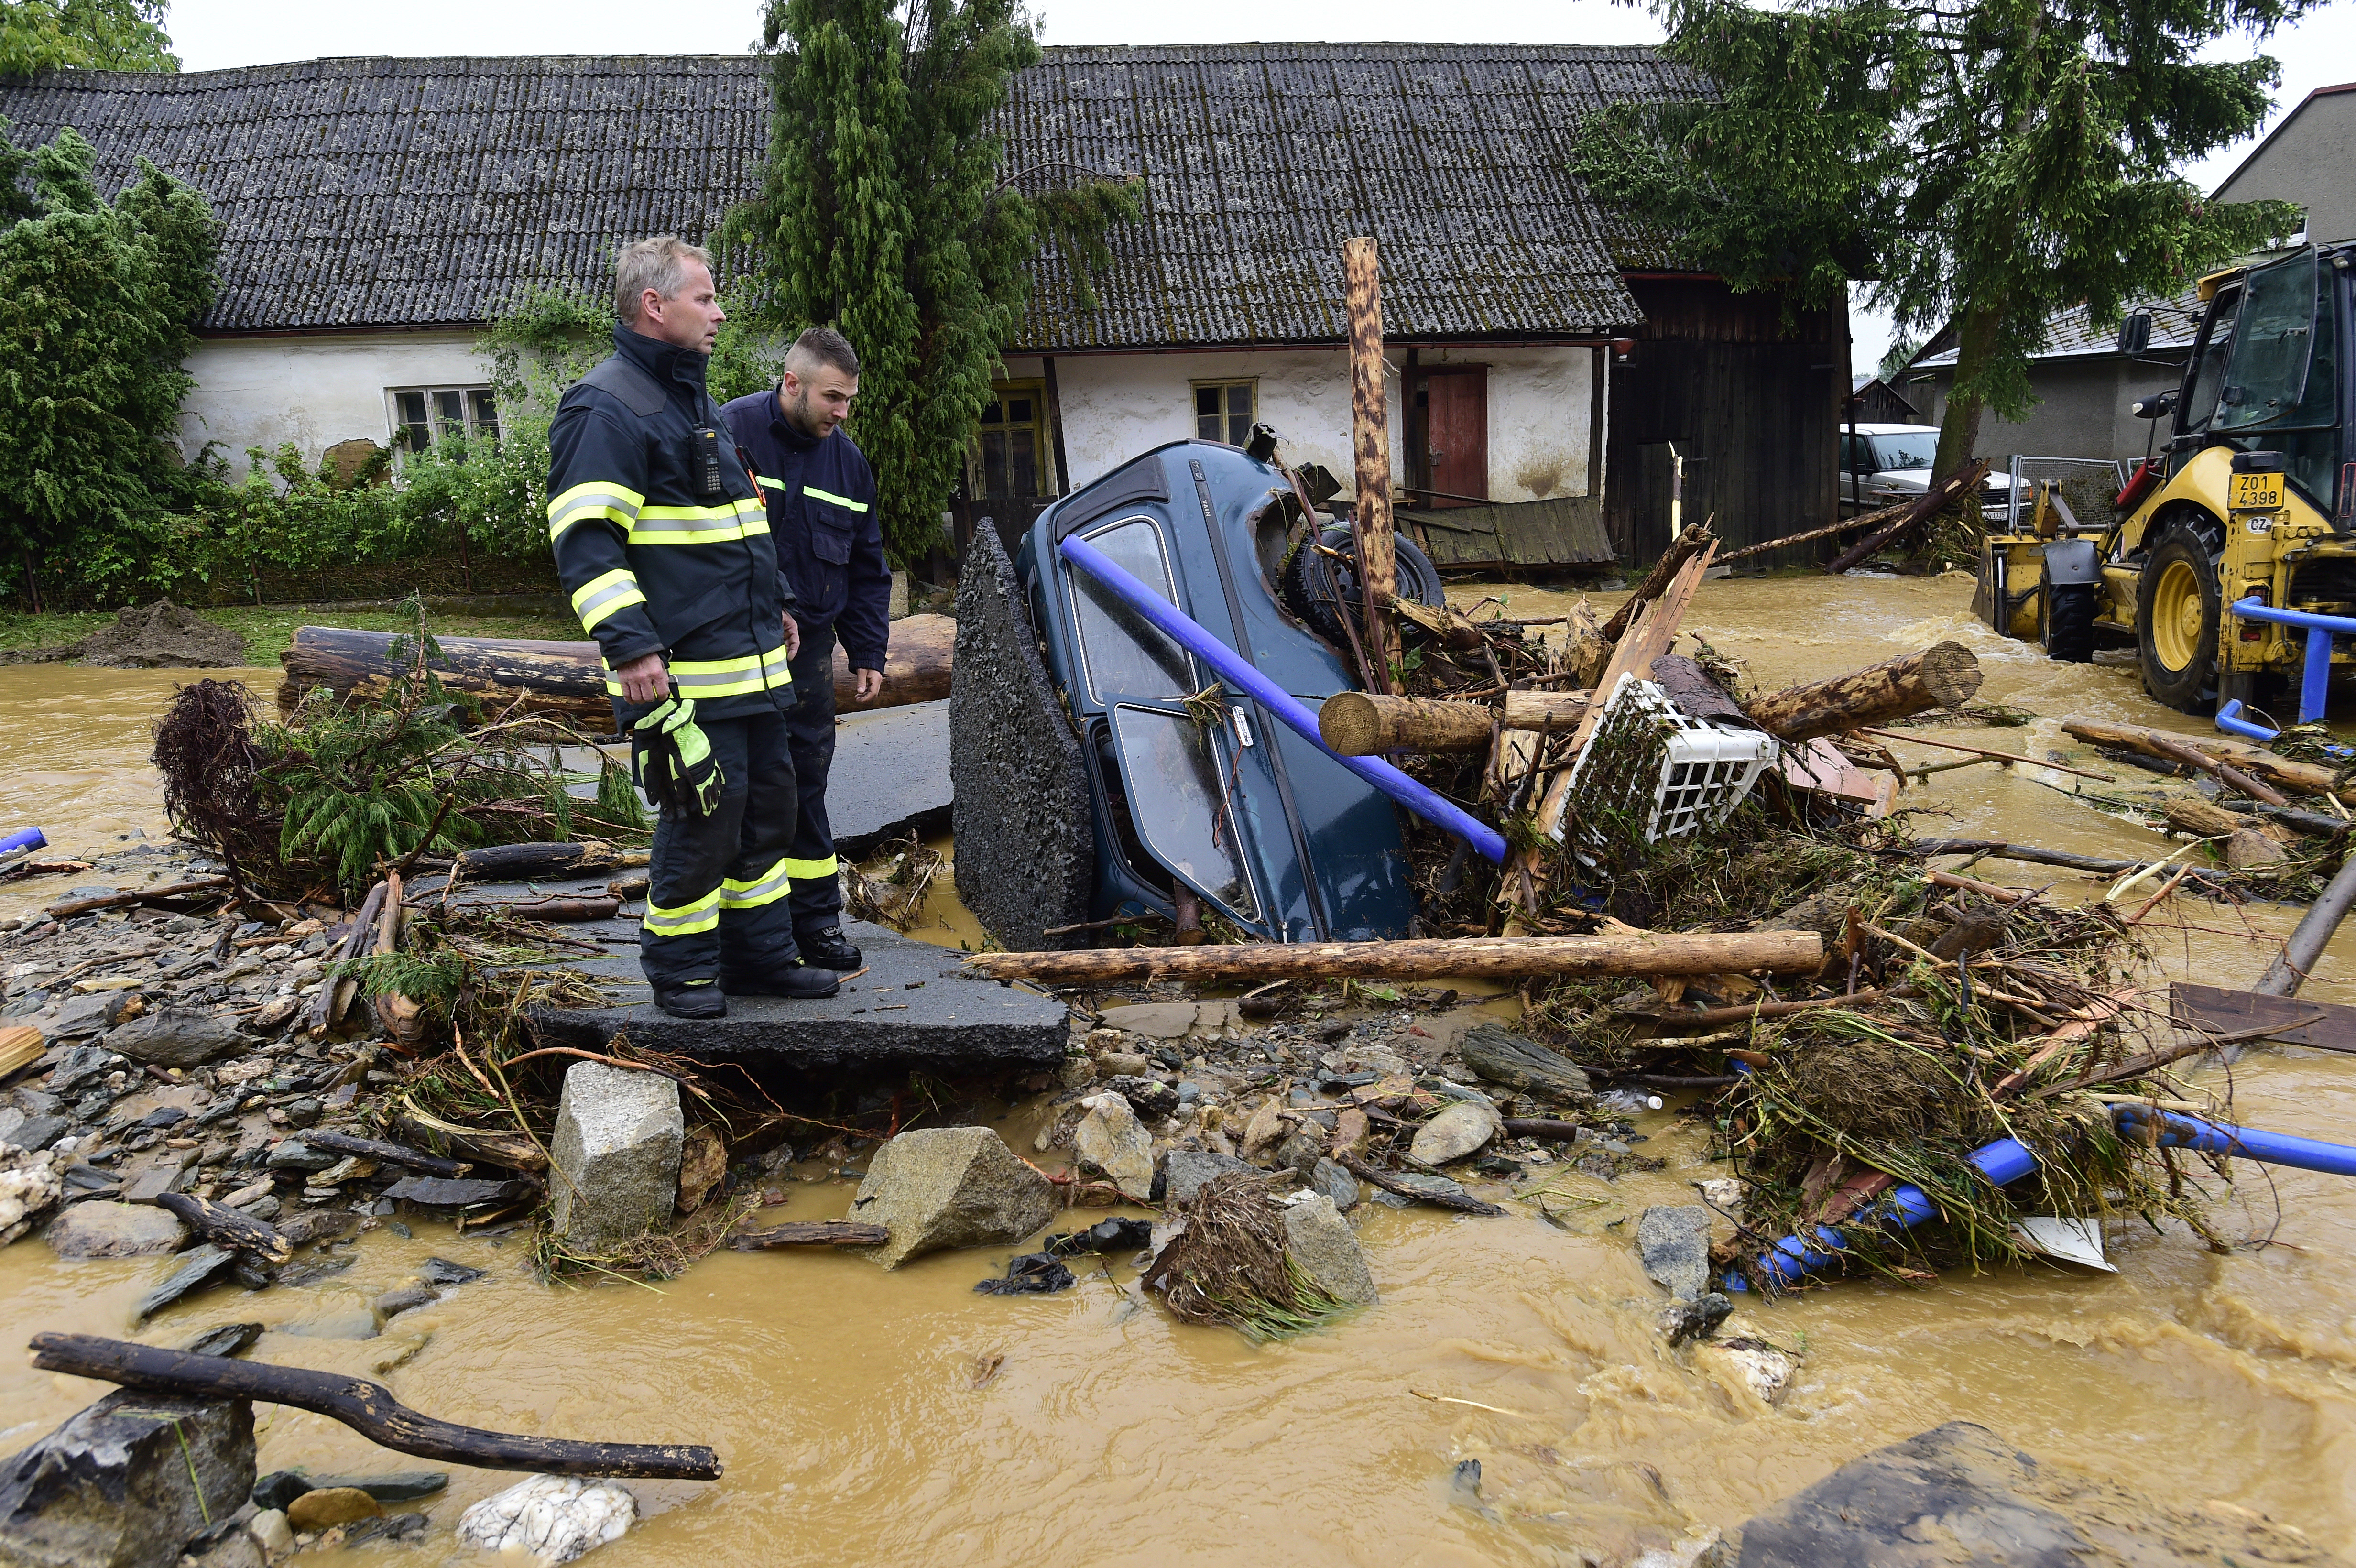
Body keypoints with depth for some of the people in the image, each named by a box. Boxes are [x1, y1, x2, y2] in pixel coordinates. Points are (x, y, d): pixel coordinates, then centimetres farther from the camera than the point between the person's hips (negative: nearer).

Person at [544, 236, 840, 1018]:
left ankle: (762, 954, 26)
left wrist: (775, 606, 28)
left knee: (767, 805, 13)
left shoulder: (696, 400, 21)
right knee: (703, 816, -5)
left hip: (751, 661, 10)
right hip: (683, 671, -10)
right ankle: (681, 970, 13)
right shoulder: (606, 407, -11)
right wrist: (629, 644, -25)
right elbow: (585, 538, -18)